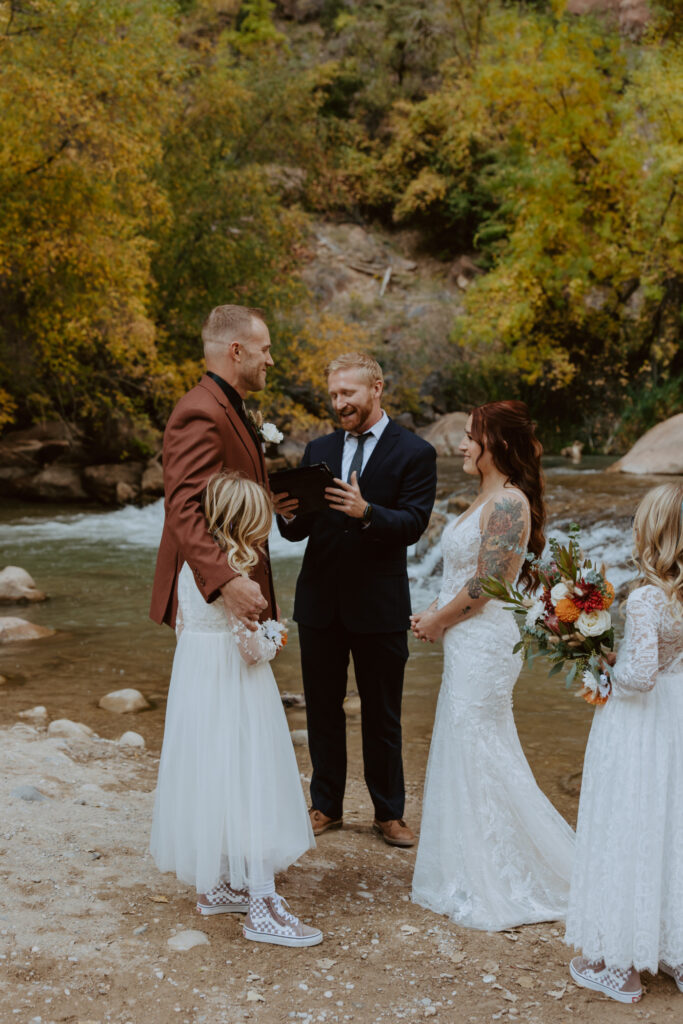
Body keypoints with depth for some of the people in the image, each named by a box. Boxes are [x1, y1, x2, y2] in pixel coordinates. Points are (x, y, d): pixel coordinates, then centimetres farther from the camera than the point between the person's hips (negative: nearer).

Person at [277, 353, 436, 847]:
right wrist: (290, 514, -18)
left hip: (379, 606, -3)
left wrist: (365, 512, -32)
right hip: (320, 601, 4)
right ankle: (327, 806, 27)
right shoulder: (319, 451, 9)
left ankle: (390, 812, 23)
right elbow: (298, 531, 5)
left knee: (382, 715, 8)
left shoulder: (414, 453, -3)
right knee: (323, 709, 12)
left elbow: (413, 524, -15)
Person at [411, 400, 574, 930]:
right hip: (467, 641, 10)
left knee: (478, 756, 0)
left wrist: (436, 621, -8)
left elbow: (484, 585, -21)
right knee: (469, 753, 16)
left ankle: (493, 888, 14)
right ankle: (475, 874, 30)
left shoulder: (507, 503, -19)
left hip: (484, 642, -10)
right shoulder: (491, 498, 12)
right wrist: (436, 615, 6)